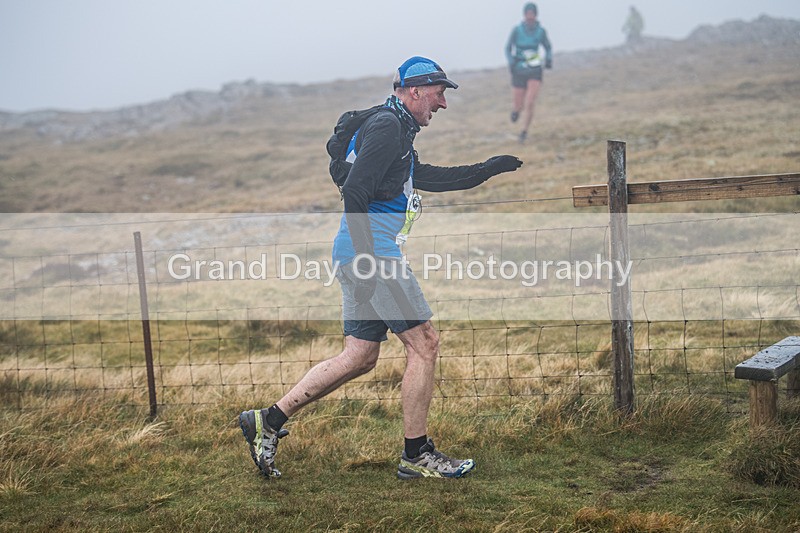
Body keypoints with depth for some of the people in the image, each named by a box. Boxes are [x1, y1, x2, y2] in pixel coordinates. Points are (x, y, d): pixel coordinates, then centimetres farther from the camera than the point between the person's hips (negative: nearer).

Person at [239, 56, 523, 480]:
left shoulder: (398, 134, 24)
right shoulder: (387, 126, -9)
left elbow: (438, 179, 33)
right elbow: (354, 192, -19)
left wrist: (494, 167, 30)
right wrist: (368, 259, -24)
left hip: (364, 255, 10)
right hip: (370, 252, -10)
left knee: (360, 357, 11)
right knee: (424, 343, -4)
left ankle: (268, 421, 13)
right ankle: (416, 455, 4)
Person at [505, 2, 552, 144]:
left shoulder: (541, 31, -4)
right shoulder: (517, 30, -8)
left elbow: (548, 47, 11)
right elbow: (508, 48, 1)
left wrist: (549, 59, -8)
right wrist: (511, 61, -18)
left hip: (535, 73, 0)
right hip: (519, 72, 0)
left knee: (530, 104, -17)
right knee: (519, 107, 5)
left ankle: (524, 132, -2)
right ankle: (516, 109, 44)